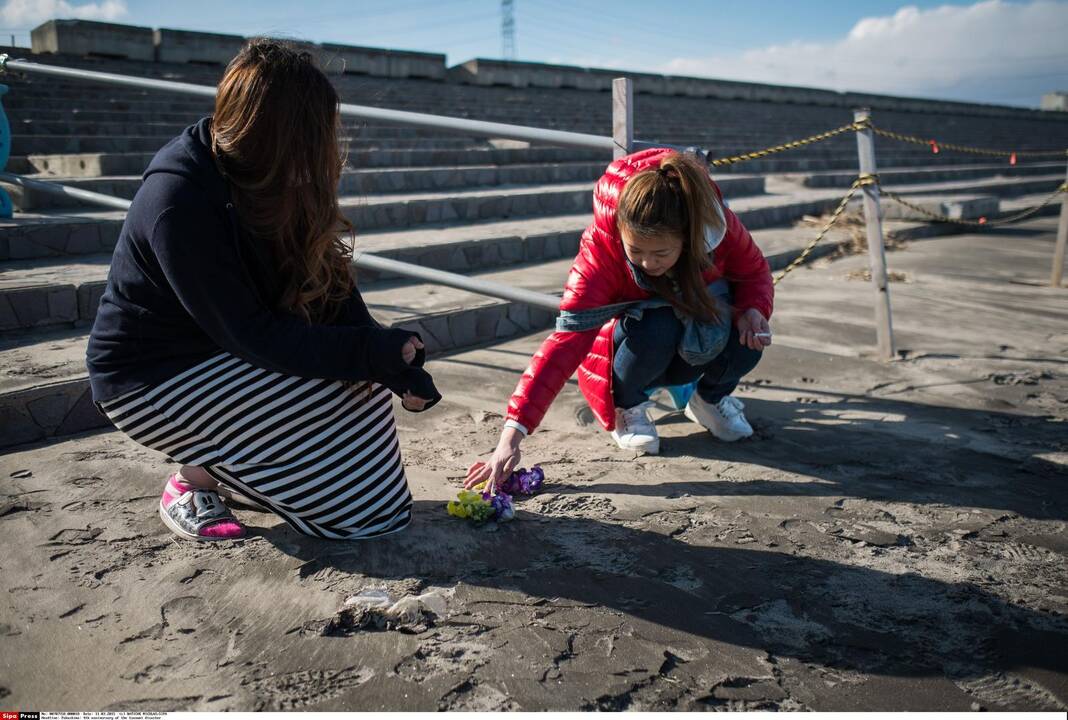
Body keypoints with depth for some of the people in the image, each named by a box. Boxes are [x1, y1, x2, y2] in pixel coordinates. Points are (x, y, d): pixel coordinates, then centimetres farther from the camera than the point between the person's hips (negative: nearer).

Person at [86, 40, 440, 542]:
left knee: (364, 378, -6)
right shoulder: (179, 201, -28)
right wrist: (382, 355, -25)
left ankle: (225, 470, 9)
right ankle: (193, 482, 0)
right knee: (346, 390, -19)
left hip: (221, 351, 8)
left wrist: (397, 367, -20)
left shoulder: (268, 182, -4)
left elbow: (334, 292, -8)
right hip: (151, 381, -7)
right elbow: (252, 335, -27)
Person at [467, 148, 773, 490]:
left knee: (748, 338, -29)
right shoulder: (601, 249, -34)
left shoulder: (718, 224, -26)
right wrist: (512, 434, -48)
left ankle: (711, 399, 6)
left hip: (697, 350, 3)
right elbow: (566, 341, -41)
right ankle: (627, 408, -5)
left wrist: (753, 310, -29)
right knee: (656, 326, -37)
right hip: (632, 352, -3)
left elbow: (755, 272, -5)